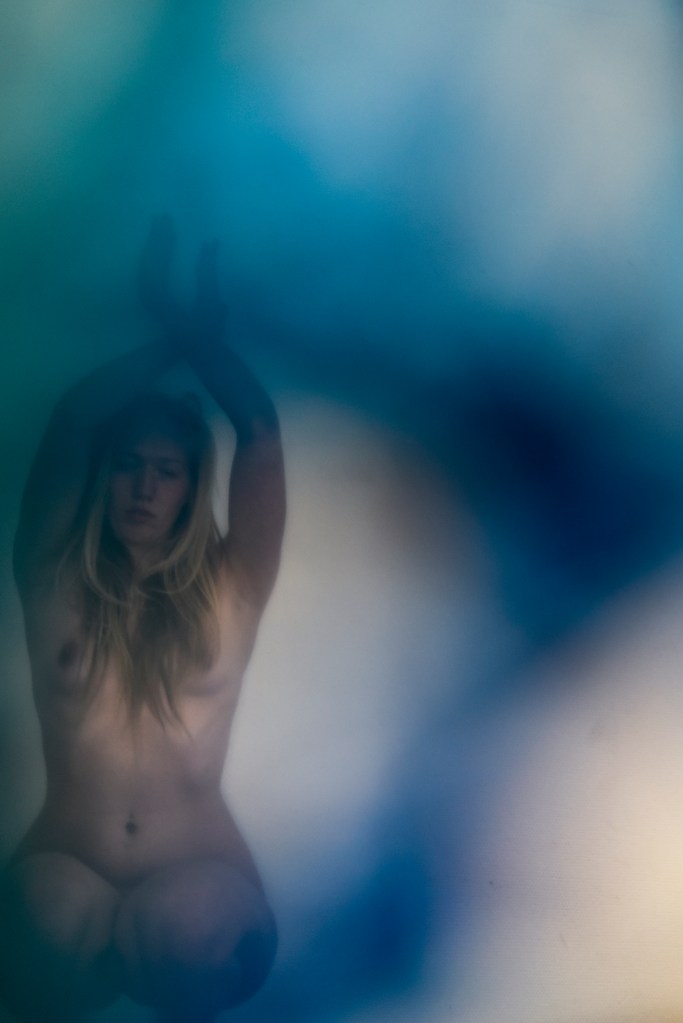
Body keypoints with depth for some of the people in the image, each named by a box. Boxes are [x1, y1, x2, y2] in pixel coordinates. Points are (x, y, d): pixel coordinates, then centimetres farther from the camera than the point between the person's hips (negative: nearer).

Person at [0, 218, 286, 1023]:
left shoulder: (227, 593, 3)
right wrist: (165, 337, 8)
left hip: (200, 871, 1)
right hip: (65, 866, 0)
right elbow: (68, 429, -1)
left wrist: (202, 338, 12)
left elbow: (261, 434, -1)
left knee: (195, 934, -33)